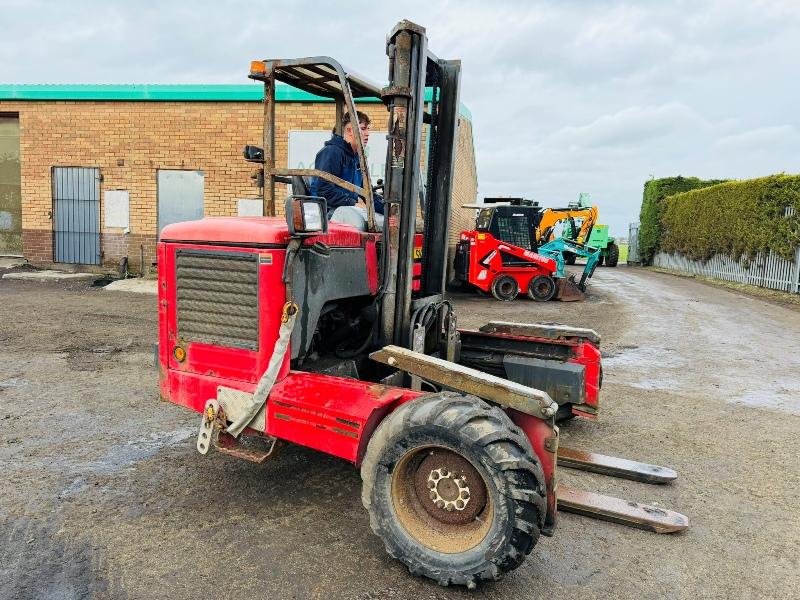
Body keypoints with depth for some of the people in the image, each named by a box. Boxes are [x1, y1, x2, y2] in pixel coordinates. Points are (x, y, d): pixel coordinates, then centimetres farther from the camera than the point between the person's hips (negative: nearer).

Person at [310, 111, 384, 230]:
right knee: (357, 222, -38)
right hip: (330, 208, -9)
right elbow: (324, 189, -18)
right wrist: (352, 203, -16)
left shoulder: (358, 157, 21)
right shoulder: (332, 152, -8)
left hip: (354, 206, 9)